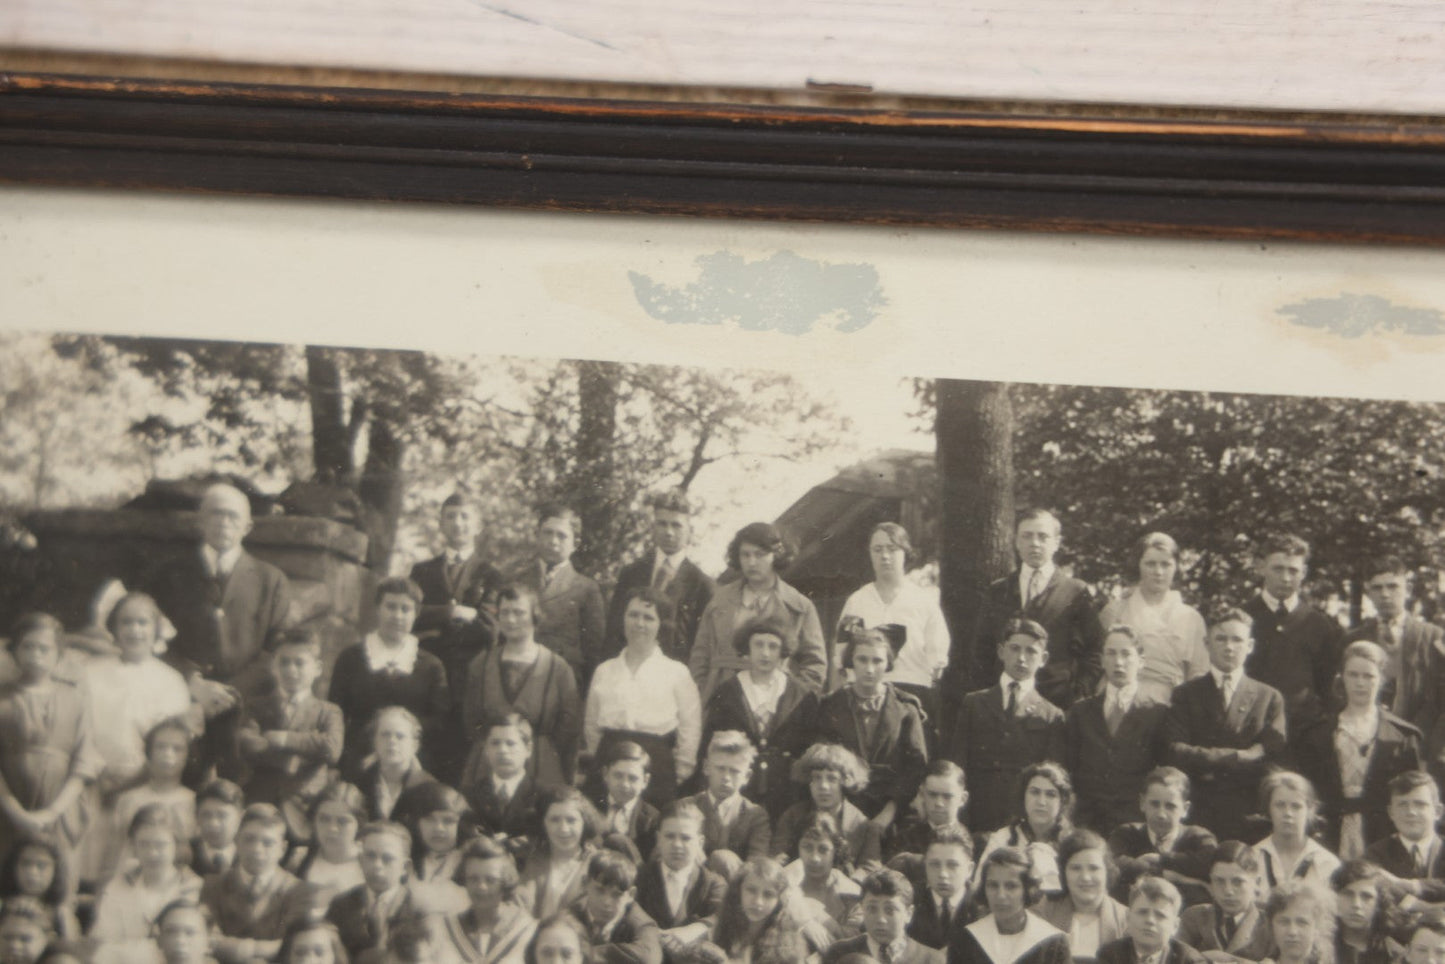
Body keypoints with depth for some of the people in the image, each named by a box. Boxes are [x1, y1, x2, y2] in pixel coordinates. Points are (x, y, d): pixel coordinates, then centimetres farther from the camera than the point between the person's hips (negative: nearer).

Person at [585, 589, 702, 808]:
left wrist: (679, 777, 2)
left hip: (655, 769, -2)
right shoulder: (604, 671, 13)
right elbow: (591, 726, 18)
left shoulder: (676, 672, 5)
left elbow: (690, 729, 4)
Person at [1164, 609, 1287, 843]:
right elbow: (1176, 752, -4)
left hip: (1247, 815, 0)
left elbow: (1271, 759, 0)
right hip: (1196, 813, 0)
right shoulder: (1185, 694, 11)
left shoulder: (1269, 698, 13)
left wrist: (1212, 765, -5)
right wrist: (1237, 757, -9)